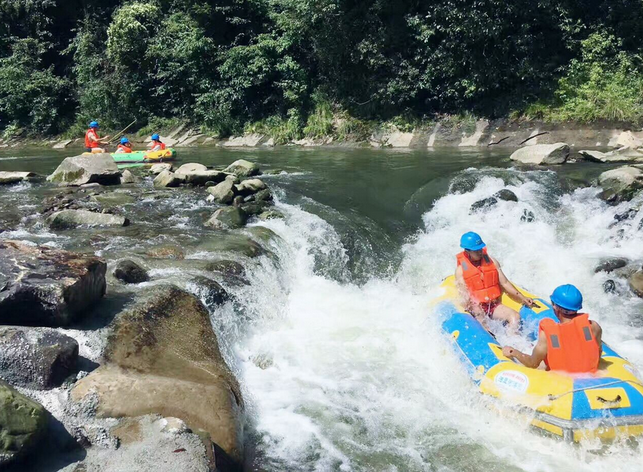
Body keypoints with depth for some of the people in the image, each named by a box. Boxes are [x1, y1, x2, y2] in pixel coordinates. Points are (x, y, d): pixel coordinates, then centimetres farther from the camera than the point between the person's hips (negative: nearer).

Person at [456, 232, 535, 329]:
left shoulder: (491, 261, 10)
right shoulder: (460, 270, -1)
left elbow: (504, 283, 10)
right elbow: (464, 295, -9)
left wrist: (522, 298, 0)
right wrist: (475, 309, -28)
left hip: (494, 305, 4)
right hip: (476, 307, -3)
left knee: (515, 316, -22)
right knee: (481, 322, -36)